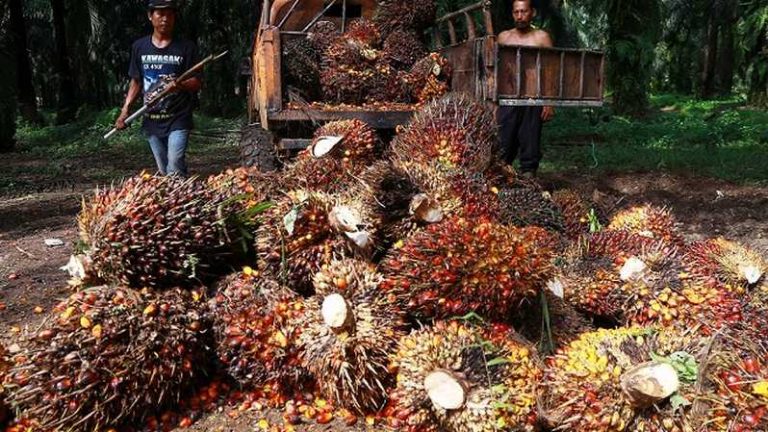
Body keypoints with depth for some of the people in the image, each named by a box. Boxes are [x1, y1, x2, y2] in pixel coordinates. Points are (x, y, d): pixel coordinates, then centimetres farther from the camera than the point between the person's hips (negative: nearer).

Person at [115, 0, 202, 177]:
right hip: (151, 121, 4)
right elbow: (136, 81, 15)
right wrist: (126, 109, 4)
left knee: (175, 170, -17)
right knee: (163, 172, 10)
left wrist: (181, 85, -25)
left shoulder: (186, 47, -3)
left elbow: (197, 82, -3)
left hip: (178, 120, -4)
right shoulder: (139, 47, 7)